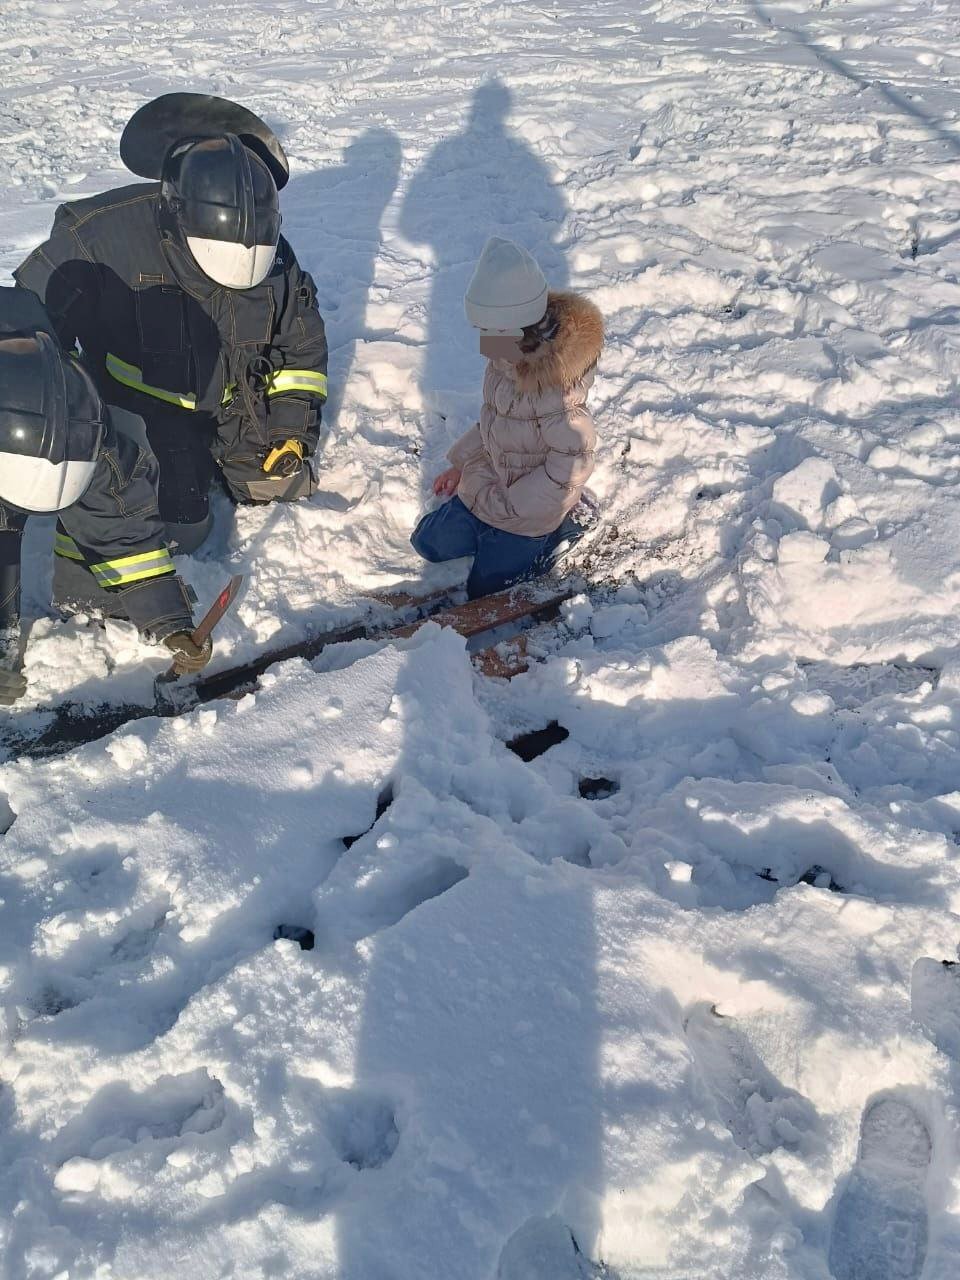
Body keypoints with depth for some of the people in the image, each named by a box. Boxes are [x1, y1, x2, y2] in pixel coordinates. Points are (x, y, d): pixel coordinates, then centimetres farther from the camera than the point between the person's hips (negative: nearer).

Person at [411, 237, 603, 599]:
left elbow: (573, 462, -28)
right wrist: (462, 463, 5)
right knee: (429, 542, 20)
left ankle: (563, 528, 16)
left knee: (484, 590, 9)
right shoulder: (509, 358, -9)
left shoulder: (555, 381, -33)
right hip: (488, 488, 8)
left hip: (526, 508, -8)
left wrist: (510, 505, -22)